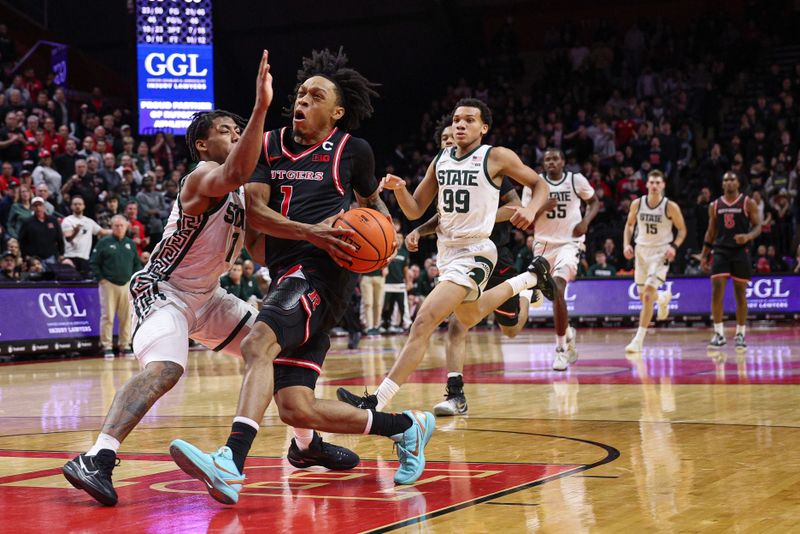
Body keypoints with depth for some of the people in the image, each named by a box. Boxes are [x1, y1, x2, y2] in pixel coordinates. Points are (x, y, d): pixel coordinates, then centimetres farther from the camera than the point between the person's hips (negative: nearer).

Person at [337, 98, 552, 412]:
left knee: (424, 322, -22)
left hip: (474, 253, -8)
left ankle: (377, 402, -23)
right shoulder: (441, 160, 6)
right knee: (468, 318, 33)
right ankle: (531, 277, 53)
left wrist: (531, 209, -21)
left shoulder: (496, 157, -10)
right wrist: (398, 189, -13)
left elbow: (539, 184, 0)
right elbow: (415, 211, 8)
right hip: (446, 252, 8)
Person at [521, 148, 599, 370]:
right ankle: (567, 332, 43)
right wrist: (543, 207, -18)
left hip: (569, 242, -3)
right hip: (544, 244, 3)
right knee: (555, 295, 14)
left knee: (557, 290, -23)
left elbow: (594, 202, 12)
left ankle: (561, 348, -17)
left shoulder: (576, 180, -3)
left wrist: (586, 221, -7)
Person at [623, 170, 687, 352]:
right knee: (643, 296, 13)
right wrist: (626, 244, -4)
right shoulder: (637, 204, -3)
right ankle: (664, 298, 51)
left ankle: (638, 340, -15)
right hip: (642, 250, 4)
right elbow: (629, 225, 12)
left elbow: (682, 230, -1)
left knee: (648, 296, -18)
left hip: (661, 252, -4)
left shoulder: (671, 207, -12)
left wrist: (674, 246, -18)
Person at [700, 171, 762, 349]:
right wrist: (704, 255, 9)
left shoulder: (748, 203, 0)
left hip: (740, 252, -2)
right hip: (720, 251, 2)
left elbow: (758, 226, -2)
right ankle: (719, 334, -3)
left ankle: (740, 335, 13)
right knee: (717, 292, -9)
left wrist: (748, 236, -23)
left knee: (740, 294, 3)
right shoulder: (715, 205, 8)